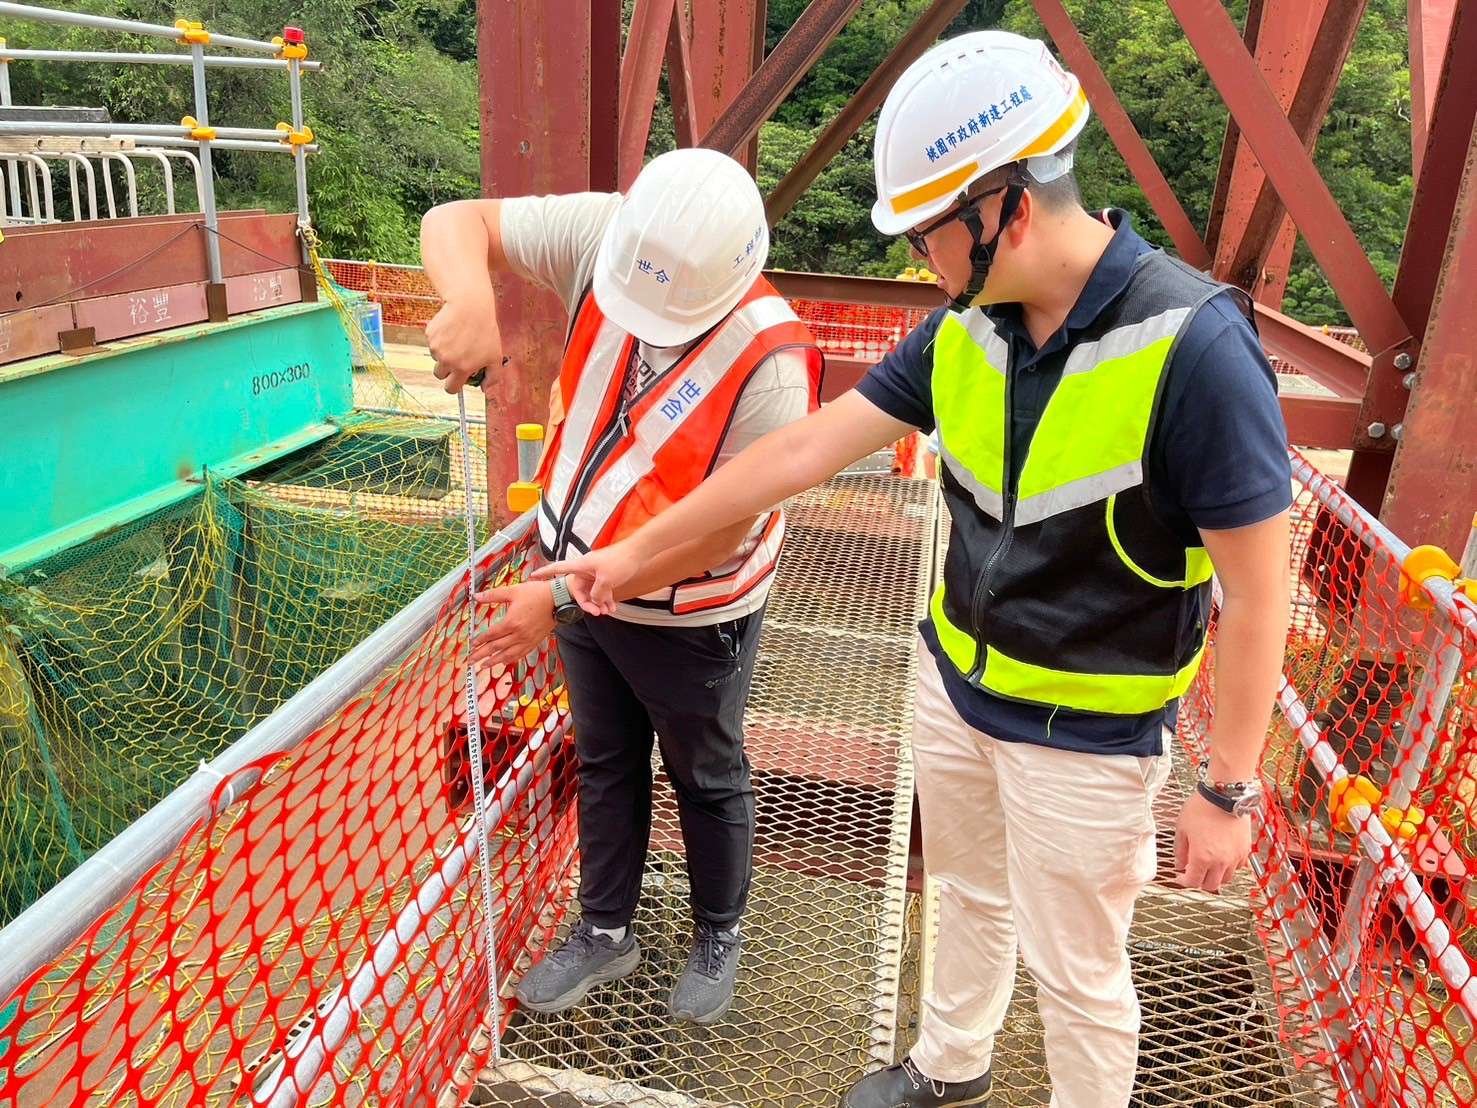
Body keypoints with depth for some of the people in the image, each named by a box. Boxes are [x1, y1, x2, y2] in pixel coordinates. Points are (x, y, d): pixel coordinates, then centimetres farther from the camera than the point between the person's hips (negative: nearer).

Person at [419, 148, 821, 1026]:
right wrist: (472, 298, -36)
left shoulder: (770, 364, -32)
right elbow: (453, 222, -12)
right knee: (606, 763, 22)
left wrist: (564, 597, -24)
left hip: (690, 613, -5)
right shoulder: (603, 234, -19)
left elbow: (715, 533, -27)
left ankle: (720, 936, 46)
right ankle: (606, 933, 46)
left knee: (708, 780, 18)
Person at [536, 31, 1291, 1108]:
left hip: (1084, 735, -6)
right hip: (955, 684, 6)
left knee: (1077, 972, 14)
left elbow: (1257, 592, -19)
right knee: (970, 895, 27)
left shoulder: (1193, 346, -25)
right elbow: (802, 451, -3)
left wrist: (1229, 791, -13)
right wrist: (637, 548, 1)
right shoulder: (963, 333, -6)